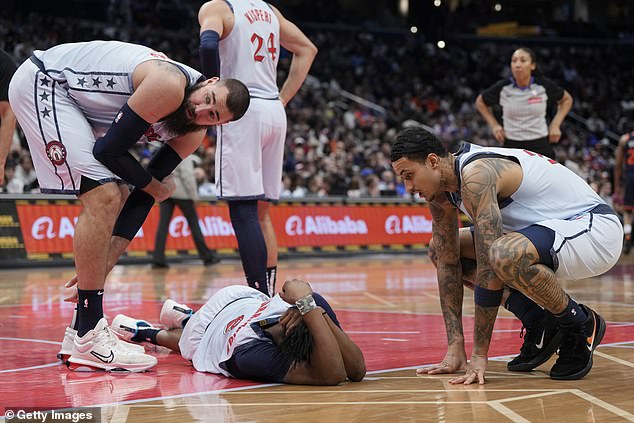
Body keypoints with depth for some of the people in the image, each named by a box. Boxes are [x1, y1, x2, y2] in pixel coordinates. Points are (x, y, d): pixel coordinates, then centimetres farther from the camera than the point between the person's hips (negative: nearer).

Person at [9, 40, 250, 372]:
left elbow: (144, 194, 1)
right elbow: (108, 151, -21)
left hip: (76, 100, 10)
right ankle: (88, 338, -16)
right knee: (104, 197, -19)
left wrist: (106, 260, -7)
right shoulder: (171, 86, -27)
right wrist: (157, 187, -5)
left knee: (114, 199, 9)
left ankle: (79, 334, 12)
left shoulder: (193, 134, -1)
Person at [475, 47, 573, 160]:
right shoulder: (503, 88, -6)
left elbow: (567, 99, 12)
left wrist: (556, 124, 1)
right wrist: (494, 125, 2)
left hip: (540, 146, 0)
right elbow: (480, 102, 13)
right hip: (512, 147, 0)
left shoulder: (544, 85, -6)